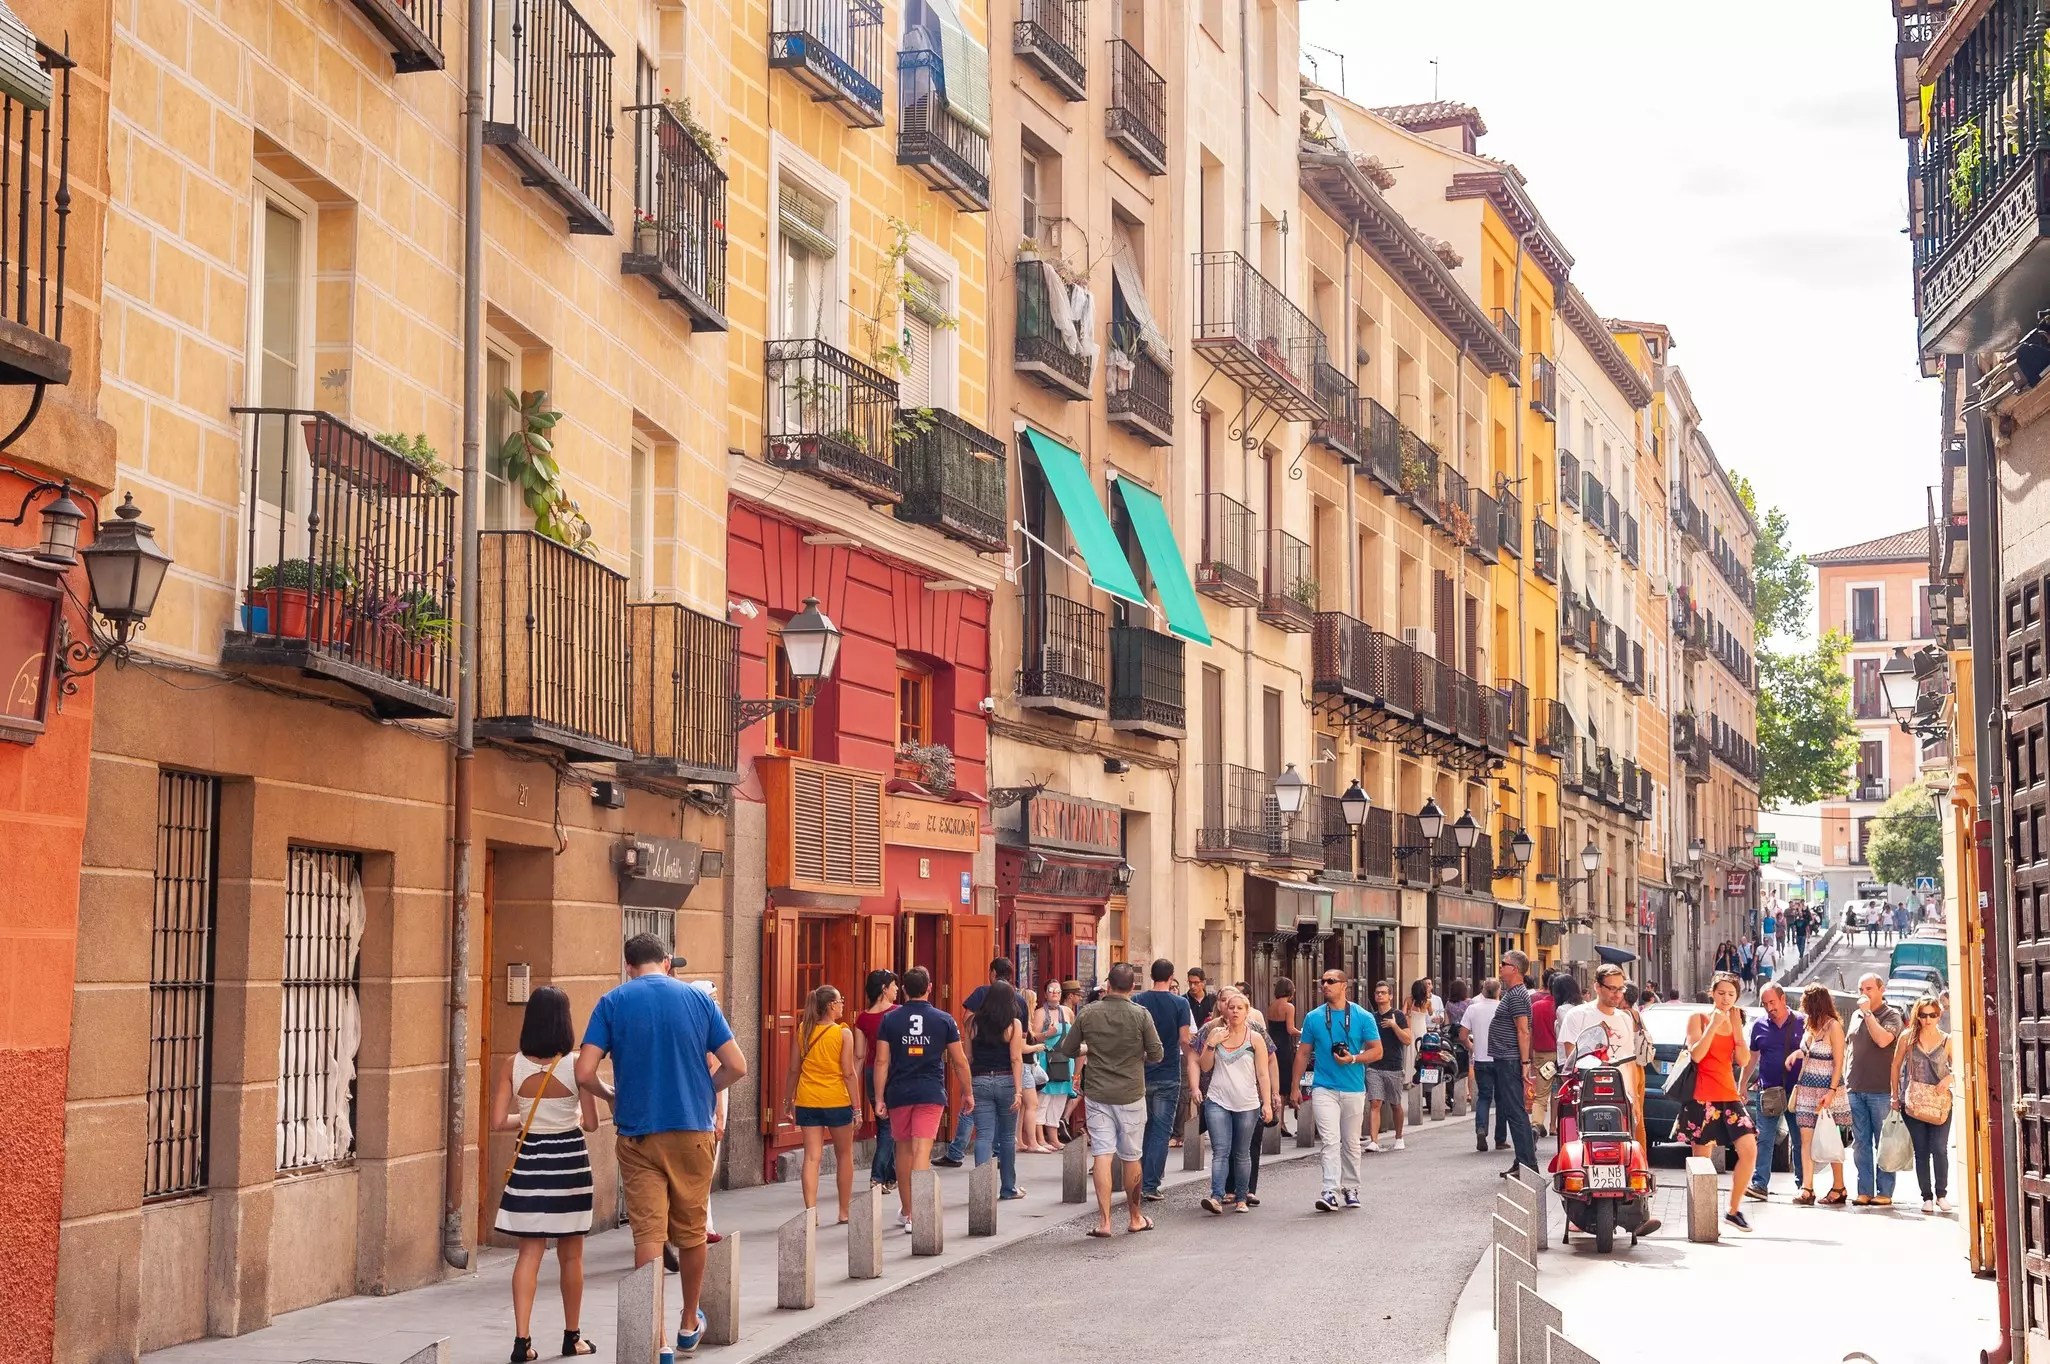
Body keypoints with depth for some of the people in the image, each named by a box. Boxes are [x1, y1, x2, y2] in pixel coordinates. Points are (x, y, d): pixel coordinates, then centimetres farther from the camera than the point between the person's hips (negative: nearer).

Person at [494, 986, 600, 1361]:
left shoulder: (513, 1065, -7)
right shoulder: (576, 1065, -12)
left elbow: (499, 1121, -7)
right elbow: (590, 1123, -8)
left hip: (529, 1160, 1)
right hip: (569, 1159, -1)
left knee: (530, 1252, 5)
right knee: (570, 1256, 11)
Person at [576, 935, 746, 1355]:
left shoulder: (612, 1002, -1)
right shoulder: (697, 999, 3)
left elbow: (584, 1074, -9)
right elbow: (737, 1067, -1)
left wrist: (611, 1096, 11)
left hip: (637, 1135, -1)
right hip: (692, 1131, 1)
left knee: (648, 1234, -1)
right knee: (691, 1233, 15)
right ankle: (689, 1322, 30)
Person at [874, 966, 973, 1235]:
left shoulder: (890, 1020, 1)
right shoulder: (943, 1020, 0)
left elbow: (882, 1061, -3)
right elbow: (959, 1062, 3)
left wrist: (879, 1098, 0)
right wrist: (968, 1093, 15)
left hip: (899, 1092, 2)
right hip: (931, 1093, -1)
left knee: (903, 1149, 16)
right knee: (922, 1150, -7)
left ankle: (907, 1210, 27)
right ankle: (915, 1216, -18)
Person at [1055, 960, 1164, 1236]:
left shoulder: (1088, 1012, -4)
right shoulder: (1141, 1015, -9)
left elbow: (1067, 1049, 4)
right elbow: (1157, 1054, -5)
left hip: (1097, 1094, 1)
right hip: (1130, 1095, -1)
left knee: (1102, 1154, -1)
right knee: (1131, 1157, 11)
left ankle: (1104, 1221, -9)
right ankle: (1135, 1218, 24)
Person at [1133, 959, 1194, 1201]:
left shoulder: (1137, 1001, 1)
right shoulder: (1180, 1004, -5)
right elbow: (1185, 1040, -7)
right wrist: (1189, 1065, 6)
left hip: (1140, 1074, 3)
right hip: (1168, 1076, -2)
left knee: (1145, 1128, 16)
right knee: (1161, 1131, 1)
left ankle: (1140, 1182, 16)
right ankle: (1151, 1186, -4)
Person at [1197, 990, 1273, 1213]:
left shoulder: (1255, 1039, 2)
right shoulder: (1216, 1034, 7)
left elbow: (1263, 1074, 0)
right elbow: (1205, 1067, 8)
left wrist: (1267, 1104, -7)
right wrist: (1211, 1044, -7)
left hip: (1247, 1104, -1)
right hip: (1217, 1102, 1)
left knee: (1242, 1153, 8)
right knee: (1220, 1151, -9)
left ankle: (1241, 1198, 16)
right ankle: (1217, 1197, -18)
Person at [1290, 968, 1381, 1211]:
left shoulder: (1362, 1017, 2)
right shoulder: (1313, 1017, 4)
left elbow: (1376, 1051, 2)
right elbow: (1303, 1053, 9)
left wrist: (1353, 1059, -15)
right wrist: (1295, 1086, 7)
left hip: (1354, 1089, 1)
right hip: (1324, 1088, -1)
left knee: (1351, 1143, 12)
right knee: (1330, 1141, -12)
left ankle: (1350, 1188, 25)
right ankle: (1331, 1192, -19)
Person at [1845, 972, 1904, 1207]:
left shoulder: (1891, 1015, -2)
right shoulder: (1857, 1016, 16)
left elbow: (1882, 1040, -20)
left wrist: (1868, 1012, -14)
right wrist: (1847, 1081, 17)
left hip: (1881, 1090, -6)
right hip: (1856, 1089, 6)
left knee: (1883, 1143, -2)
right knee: (1861, 1143, 6)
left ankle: (1884, 1192, 0)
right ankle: (1865, 1191, 9)